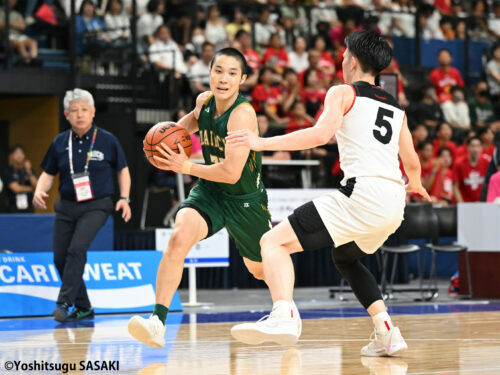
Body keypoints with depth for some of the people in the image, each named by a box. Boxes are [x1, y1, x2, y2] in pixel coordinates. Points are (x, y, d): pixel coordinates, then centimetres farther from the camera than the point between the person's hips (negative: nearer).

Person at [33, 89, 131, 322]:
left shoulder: (107, 140, -4)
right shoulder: (59, 143, 3)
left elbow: (122, 170, 7)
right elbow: (48, 173, 12)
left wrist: (124, 198, -5)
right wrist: (39, 191, -8)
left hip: (96, 206, -4)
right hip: (66, 206, 4)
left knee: (77, 249, -24)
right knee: (60, 257, 1)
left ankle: (64, 302, -21)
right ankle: (83, 307, 17)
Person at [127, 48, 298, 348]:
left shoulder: (243, 114, -27)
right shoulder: (205, 100, -5)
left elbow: (231, 173, -32)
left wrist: (187, 167, -27)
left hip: (246, 199, -4)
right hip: (210, 191, 4)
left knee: (261, 269, 17)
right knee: (179, 237, -27)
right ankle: (158, 322, -32)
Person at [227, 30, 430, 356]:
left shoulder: (343, 93, 6)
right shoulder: (396, 107, 24)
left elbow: (322, 134, -12)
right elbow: (412, 163, 28)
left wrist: (263, 143, -10)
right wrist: (415, 185, 52)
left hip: (362, 193, -7)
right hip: (394, 204, 7)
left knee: (274, 242, -6)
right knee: (345, 258, 34)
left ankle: (284, 315, -32)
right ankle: (387, 333, 19)